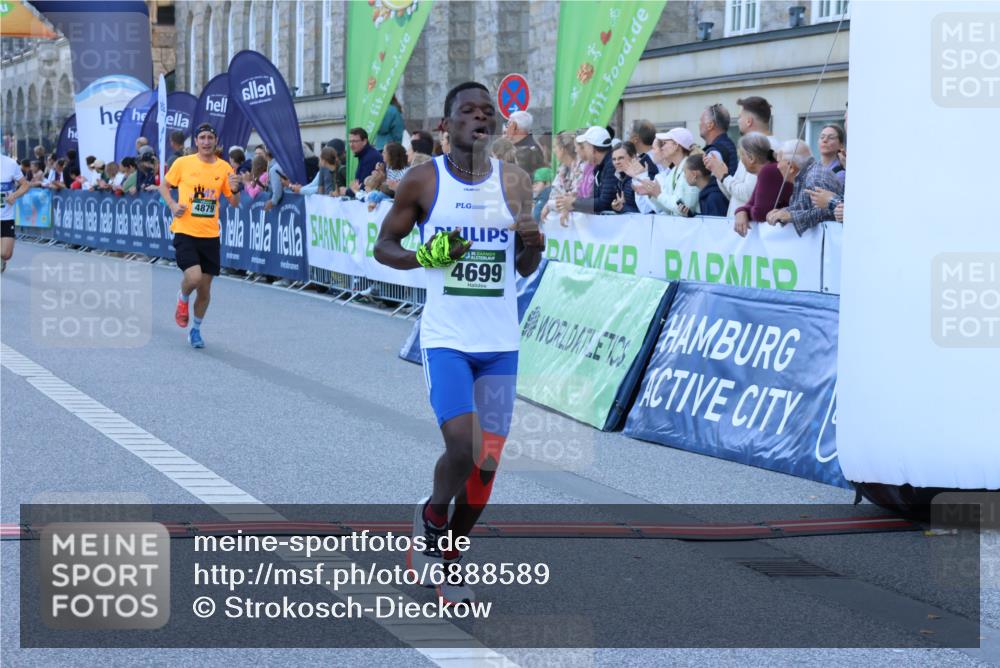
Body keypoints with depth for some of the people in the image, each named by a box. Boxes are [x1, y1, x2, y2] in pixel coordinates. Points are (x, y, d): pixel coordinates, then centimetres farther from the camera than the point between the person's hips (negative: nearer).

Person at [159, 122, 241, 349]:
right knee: (194, 277, -23)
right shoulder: (183, 163, -3)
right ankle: (183, 299, 13)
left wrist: (235, 190, -13)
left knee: (205, 289, 7)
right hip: (185, 232, -3)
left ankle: (195, 330, 29)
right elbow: (164, 186, 10)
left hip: (210, 235, 3)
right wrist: (172, 205, -7)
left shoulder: (224, 168, 3)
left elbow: (234, 203, 9)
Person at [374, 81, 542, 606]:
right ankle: (432, 514, 15)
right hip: (446, 339, -3)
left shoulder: (516, 182, 5)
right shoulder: (423, 181, -3)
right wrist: (426, 257, -14)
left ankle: (449, 555, 25)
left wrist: (534, 245, -10)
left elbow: (525, 270, 13)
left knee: (487, 462, 5)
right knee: (462, 448, -17)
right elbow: (383, 247, 5)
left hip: (500, 342, 3)